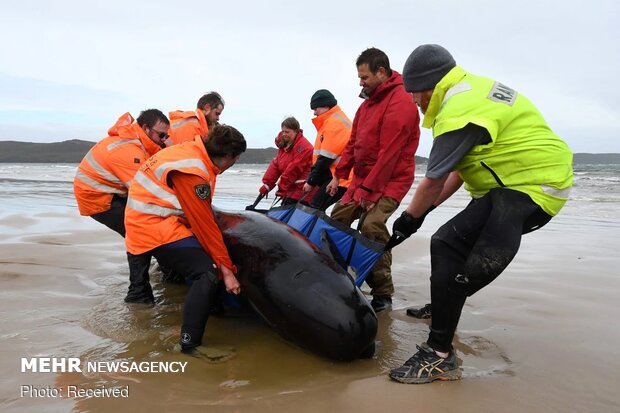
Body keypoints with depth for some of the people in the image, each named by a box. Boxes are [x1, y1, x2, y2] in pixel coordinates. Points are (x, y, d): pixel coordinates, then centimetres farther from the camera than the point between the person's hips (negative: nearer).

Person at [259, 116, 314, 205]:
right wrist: (267, 184, 1)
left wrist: (281, 186, -16)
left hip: (302, 191, -9)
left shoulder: (303, 147, -17)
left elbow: (294, 169, -22)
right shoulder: (284, 144, 13)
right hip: (289, 190, 9)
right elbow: (275, 164, 8)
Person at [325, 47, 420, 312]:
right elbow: (354, 142, 15)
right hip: (362, 178, 9)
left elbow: (389, 153, -23)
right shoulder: (369, 102, 14)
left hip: (390, 180, -9)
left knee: (372, 226, -25)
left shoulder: (400, 103, -16)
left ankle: (383, 294, -14)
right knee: (337, 218, 7)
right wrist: (340, 175, 8)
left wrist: (368, 189, -23)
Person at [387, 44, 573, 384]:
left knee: (447, 246, -21)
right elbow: (461, 166, 15)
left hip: (528, 188, -11)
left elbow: (434, 180, -16)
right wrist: (428, 208, 15)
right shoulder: (473, 90, 14)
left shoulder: (459, 112, -20)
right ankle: (444, 308, 42)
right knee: (449, 243, 22)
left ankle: (439, 355, -19)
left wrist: (409, 218, -1)